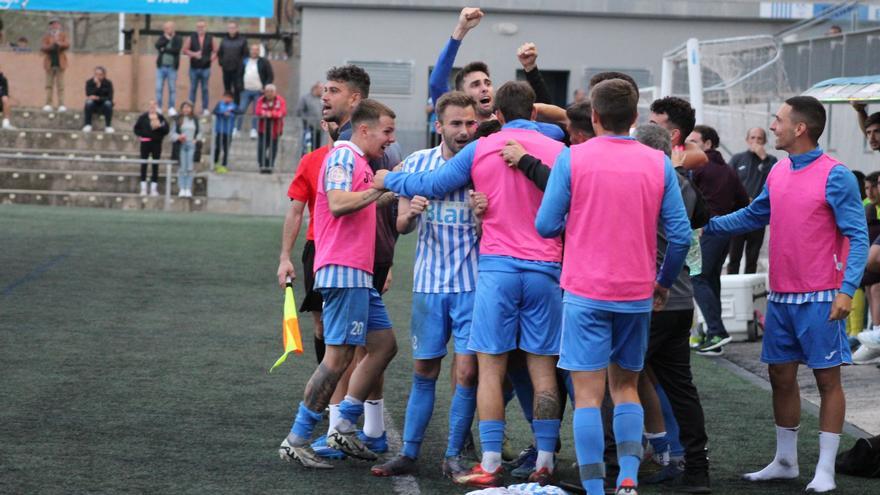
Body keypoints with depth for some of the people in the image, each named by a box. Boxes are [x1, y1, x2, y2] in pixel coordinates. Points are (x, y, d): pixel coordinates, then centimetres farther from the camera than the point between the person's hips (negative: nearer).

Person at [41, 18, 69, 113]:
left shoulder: (63, 35, 7)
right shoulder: (47, 36, 7)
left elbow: (67, 44, -8)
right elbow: (42, 48, -3)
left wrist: (59, 43, -27)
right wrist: (51, 46, -21)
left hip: (60, 63, -1)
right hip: (50, 63, 1)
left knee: (60, 85, -3)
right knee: (49, 85, 1)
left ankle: (61, 105, -5)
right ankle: (48, 104, 1)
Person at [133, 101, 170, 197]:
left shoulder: (160, 118, 4)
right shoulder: (143, 117, 2)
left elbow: (166, 130, 1)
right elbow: (136, 128, 8)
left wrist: (160, 126, -16)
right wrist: (140, 135, -6)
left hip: (156, 143, 1)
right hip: (145, 142, -1)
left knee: (155, 165, 2)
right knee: (143, 165, -1)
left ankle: (154, 189, 7)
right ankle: (143, 188, 3)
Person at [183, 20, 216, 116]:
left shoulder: (210, 39, 3)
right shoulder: (191, 38, 2)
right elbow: (185, 50, 0)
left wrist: (213, 56, -12)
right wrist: (194, 54, -15)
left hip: (206, 68, 0)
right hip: (194, 68, 0)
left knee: (205, 89, 4)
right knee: (193, 88, 6)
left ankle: (205, 109, 9)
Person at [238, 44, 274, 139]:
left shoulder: (264, 62, -1)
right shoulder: (245, 62, 10)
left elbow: (271, 76, -1)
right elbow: (240, 75, 19)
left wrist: (265, 87, -11)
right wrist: (240, 86, 5)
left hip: (258, 91, -3)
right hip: (246, 91, 3)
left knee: (256, 112, 1)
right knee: (241, 110, 0)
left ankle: (254, 131, 7)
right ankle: (237, 129, 6)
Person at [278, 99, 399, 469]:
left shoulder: (360, 162, 23)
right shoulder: (343, 156, -8)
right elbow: (338, 203, -22)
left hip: (359, 274, 11)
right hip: (343, 271, -11)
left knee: (384, 344, 10)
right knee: (340, 355, -11)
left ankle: (344, 428, 13)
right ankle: (296, 441, -7)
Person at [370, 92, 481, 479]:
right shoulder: (417, 164, 4)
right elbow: (402, 225, 7)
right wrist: (410, 212, -16)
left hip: (472, 283, -2)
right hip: (429, 282, 2)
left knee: (467, 371, -5)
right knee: (423, 371, 8)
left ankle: (454, 456, 6)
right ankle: (409, 453, 15)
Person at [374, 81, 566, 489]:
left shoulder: (481, 150, 3)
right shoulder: (559, 152, 3)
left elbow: (431, 185, 10)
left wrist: (389, 180, 27)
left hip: (498, 268, -1)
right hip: (545, 270, 1)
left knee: (491, 367, 2)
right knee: (543, 368, 5)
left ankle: (490, 466, -1)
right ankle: (544, 464, 5)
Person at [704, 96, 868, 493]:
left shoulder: (835, 176, -12)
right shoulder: (778, 173, 9)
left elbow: (857, 236, -13)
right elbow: (753, 216, 24)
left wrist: (847, 289, -22)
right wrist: (708, 226, 17)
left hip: (819, 298, -7)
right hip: (781, 296, 7)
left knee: (827, 378, 0)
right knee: (781, 376, 11)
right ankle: (785, 461, 23)